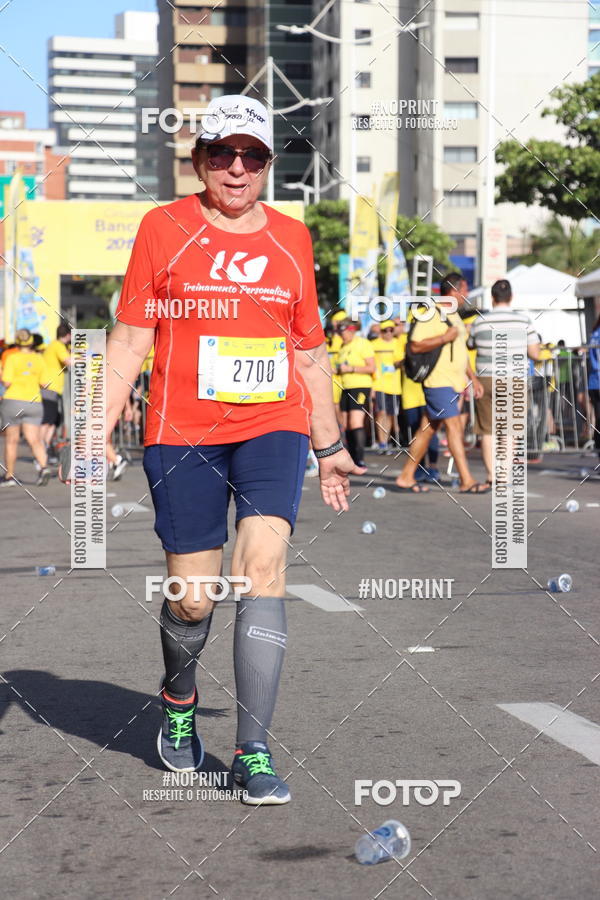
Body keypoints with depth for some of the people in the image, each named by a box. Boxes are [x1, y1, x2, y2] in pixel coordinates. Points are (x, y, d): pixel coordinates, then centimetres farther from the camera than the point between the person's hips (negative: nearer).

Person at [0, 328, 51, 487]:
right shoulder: (38, 359, 3)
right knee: (35, 440, -2)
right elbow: (44, 383, 6)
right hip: (34, 402, 3)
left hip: (13, 401, -3)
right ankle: (44, 467, -25)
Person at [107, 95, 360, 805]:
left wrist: (330, 445, 20)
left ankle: (253, 752, -10)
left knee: (263, 565, -17)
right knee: (192, 597, 0)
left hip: (273, 430, 2)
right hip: (182, 433, -1)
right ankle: (179, 699, 34)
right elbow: (130, 338, 3)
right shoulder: (164, 228, 3)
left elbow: (309, 349, 18)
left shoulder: (291, 238, 10)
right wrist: (98, 430, -5)